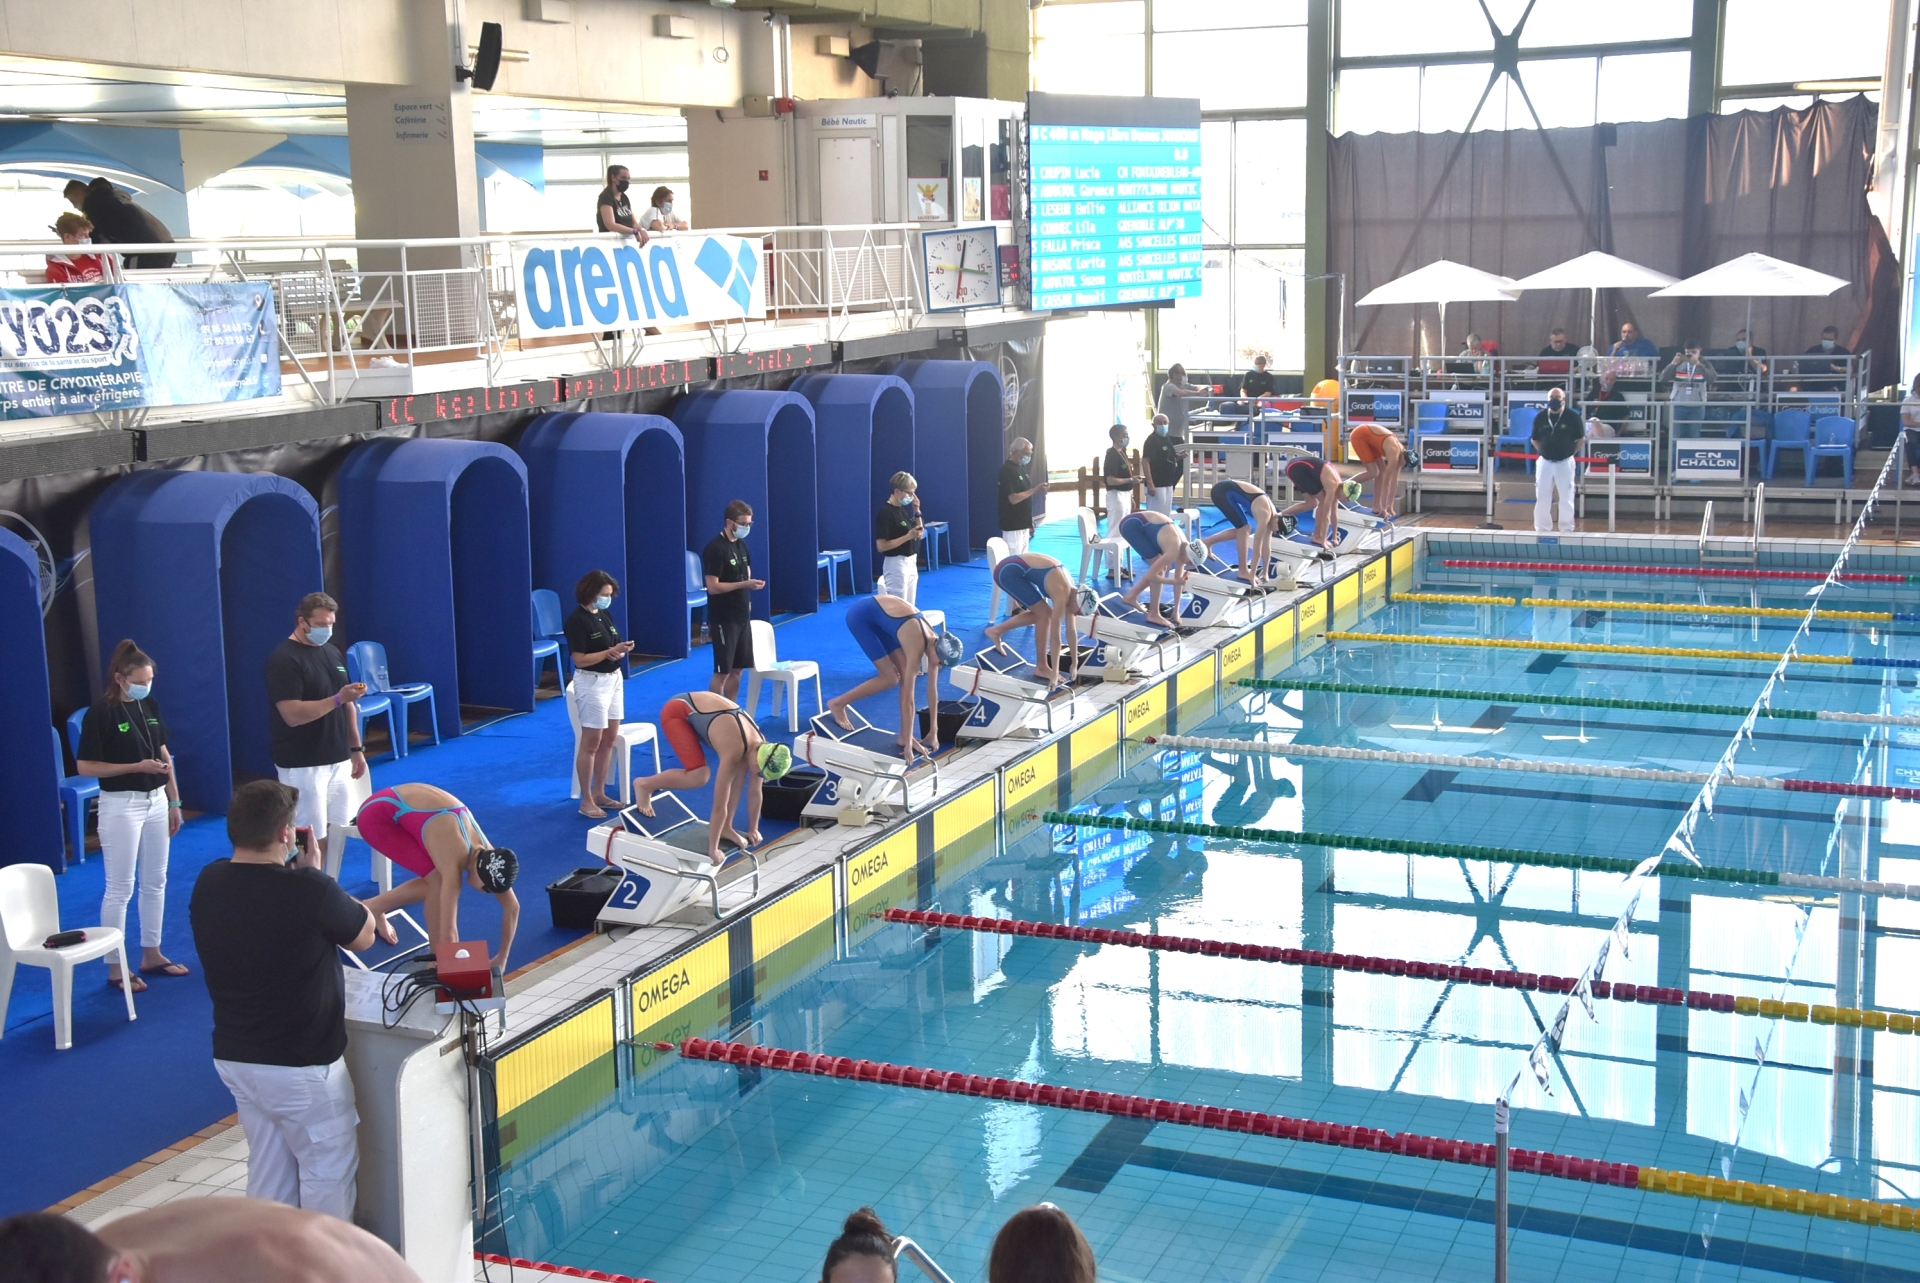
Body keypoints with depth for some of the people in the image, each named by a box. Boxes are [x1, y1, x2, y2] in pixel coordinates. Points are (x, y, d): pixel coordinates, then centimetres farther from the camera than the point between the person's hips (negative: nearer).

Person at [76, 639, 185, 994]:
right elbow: (85, 766, -15)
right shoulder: (101, 712, -14)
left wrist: (174, 802, 12)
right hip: (121, 806, -7)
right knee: (119, 888, -1)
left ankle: (151, 954, 25)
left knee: (155, 882, 13)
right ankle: (115, 968, 8)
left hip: (155, 801, 7)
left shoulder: (150, 705, 5)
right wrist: (136, 767, -21)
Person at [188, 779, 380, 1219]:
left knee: (267, 1170, 19)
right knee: (328, 1168, 10)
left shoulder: (208, 884, -4)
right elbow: (364, 935, -7)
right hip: (300, 1066, -7)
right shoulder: (307, 890, -25)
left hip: (233, 1056, 7)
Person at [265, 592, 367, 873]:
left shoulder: (332, 652, 12)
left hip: (337, 760, 8)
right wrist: (338, 698, -28)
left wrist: (356, 749, 16)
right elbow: (293, 715, -23)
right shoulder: (283, 659, -14)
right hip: (302, 765, -7)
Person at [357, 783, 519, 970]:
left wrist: (502, 958, 5)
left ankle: (373, 908, 24)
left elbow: (512, 907, 2)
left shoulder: (487, 854, -10)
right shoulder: (454, 862, -32)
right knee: (438, 880, -17)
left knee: (436, 883, 4)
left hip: (404, 806, 8)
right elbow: (448, 933, -32)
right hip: (378, 815, -8)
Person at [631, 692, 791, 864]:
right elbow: (719, 805, -29)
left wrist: (753, 830, 10)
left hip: (701, 710, 8)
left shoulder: (760, 746, -12)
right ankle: (644, 784, 0)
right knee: (699, 776, -22)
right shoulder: (734, 751, -33)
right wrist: (712, 848, -23)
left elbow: (755, 792, 3)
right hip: (677, 712, -8)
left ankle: (725, 828, 5)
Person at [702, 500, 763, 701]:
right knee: (722, 672, -3)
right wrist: (744, 584, -25)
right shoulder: (715, 548, -17)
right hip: (723, 619, -8)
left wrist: (747, 596, 7)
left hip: (742, 615, 8)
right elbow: (713, 587, -21)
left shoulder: (741, 544, 9)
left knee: (737, 669, 13)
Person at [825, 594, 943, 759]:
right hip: (861, 615, -8)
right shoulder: (917, 646, -30)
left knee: (906, 675, -1)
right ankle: (838, 703, 5)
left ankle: (904, 736, 4)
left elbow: (933, 690, 0)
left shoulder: (934, 643, -8)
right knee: (890, 679, -10)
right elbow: (908, 698, -28)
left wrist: (934, 731, 2)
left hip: (878, 614, 8)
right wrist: (909, 744, -26)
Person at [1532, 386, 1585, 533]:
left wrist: (1570, 453, -1)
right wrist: (1544, 452, 4)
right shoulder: (1540, 417, -1)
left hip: (1565, 463, -2)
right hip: (1544, 462, 2)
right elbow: (1535, 440, 12)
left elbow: (1581, 439, 3)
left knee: (1566, 498, 3)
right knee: (1542, 497, 5)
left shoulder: (1572, 416, -7)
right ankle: (1542, 529, 16)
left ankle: (1567, 529, 12)